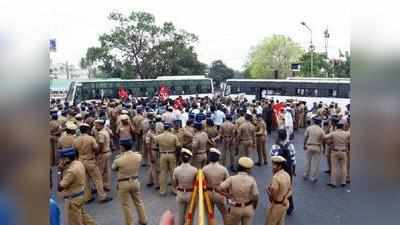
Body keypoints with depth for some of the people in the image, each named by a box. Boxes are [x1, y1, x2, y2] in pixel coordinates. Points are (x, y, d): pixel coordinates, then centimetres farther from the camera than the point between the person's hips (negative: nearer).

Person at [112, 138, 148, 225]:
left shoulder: (119, 159, -20)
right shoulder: (138, 156, -10)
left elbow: (113, 168, 0)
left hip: (123, 184, -4)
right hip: (135, 181, 4)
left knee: (125, 205, 12)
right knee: (138, 202, 21)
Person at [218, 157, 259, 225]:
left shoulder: (232, 179, -18)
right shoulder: (251, 180, -17)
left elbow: (220, 188, -21)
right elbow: (255, 196, -13)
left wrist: (229, 195, -8)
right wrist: (254, 206, 6)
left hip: (235, 208, 0)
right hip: (248, 208, 0)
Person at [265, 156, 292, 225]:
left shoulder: (276, 177, -28)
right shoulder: (287, 175, -2)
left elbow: (273, 195, -25)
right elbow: (290, 190, 8)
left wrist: (268, 189, -8)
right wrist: (284, 198, -4)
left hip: (276, 205, -8)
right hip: (285, 203, 8)